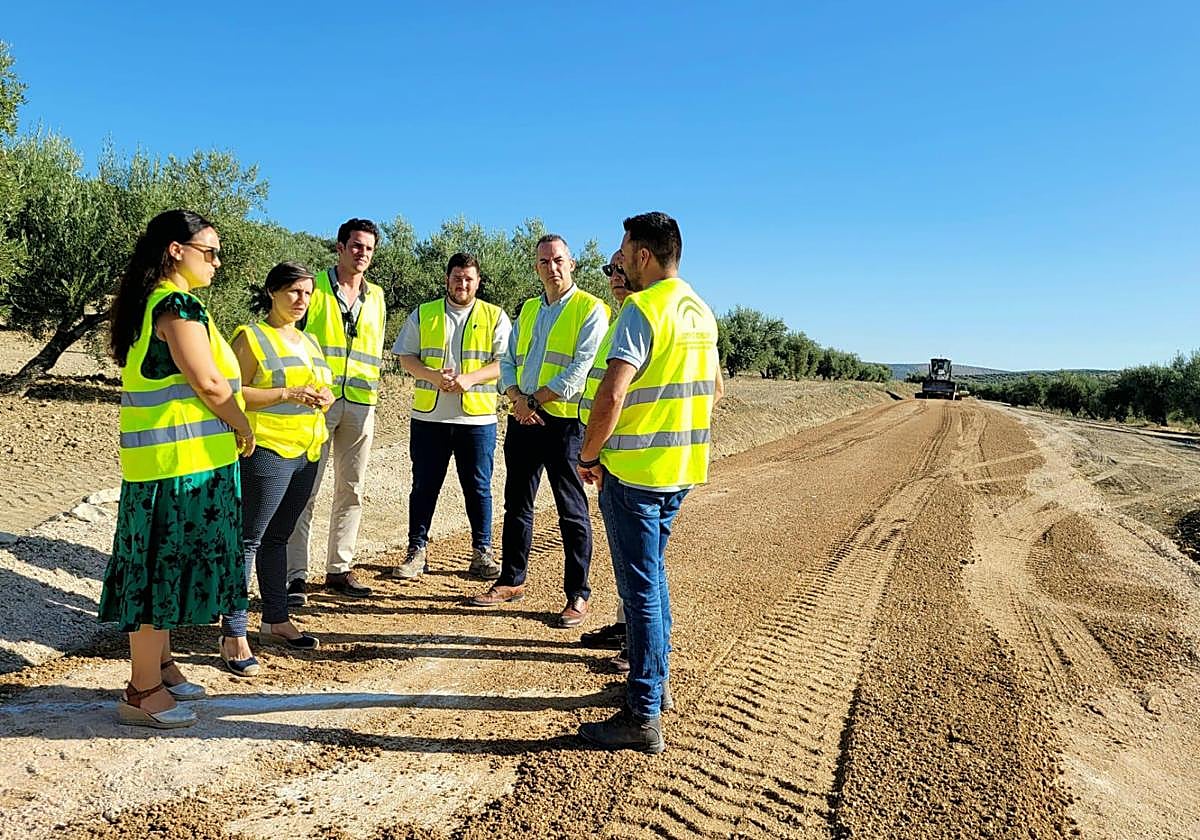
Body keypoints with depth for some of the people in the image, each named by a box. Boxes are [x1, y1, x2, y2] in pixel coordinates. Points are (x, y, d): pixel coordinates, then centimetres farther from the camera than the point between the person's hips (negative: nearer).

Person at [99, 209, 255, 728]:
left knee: (159, 564, 18)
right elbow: (208, 384, -21)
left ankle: (159, 666, 32)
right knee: (166, 564, -1)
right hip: (181, 461, -10)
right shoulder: (178, 306, -16)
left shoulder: (148, 303, 15)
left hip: (156, 460, 10)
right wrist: (243, 428, -5)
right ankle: (143, 693, 10)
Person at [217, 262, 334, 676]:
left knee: (278, 537, 16)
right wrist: (288, 394, -21)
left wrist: (324, 397, 0)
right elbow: (234, 393, -14)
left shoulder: (309, 341, 17)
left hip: (306, 452, 7)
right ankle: (233, 635, 1)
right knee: (249, 539, -4)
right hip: (266, 451, -7)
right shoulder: (250, 336, -5)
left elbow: (322, 388, 23)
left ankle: (276, 619, 26)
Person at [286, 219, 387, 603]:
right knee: (305, 490, -4)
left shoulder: (376, 296, 16)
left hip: (360, 403, 5)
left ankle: (339, 569, 18)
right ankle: (295, 575, 1)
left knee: (352, 490, 8)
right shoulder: (314, 285, 2)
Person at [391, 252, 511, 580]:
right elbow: (406, 357, 6)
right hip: (428, 416, 1)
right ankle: (417, 550, 19)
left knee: (478, 487, 6)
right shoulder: (423, 315, 9)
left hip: (477, 417, -1)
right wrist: (434, 376, -13)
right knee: (424, 486, 7)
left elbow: (504, 362, -3)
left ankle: (482, 552, 18)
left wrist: (469, 378, -18)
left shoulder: (495, 317, 4)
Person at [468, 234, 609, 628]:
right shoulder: (528, 310, 16)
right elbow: (507, 360, 13)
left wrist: (536, 399, -13)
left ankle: (578, 594, 11)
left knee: (572, 512, 1)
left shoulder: (590, 309, -5)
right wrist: (518, 399, -6)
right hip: (522, 419, 7)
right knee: (517, 505, 14)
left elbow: (583, 367, -15)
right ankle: (511, 581, 27)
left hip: (564, 421, -6)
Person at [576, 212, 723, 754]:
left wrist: (590, 454, -11)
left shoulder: (642, 309, -15)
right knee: (651, 577, 22)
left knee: (641, 589, -2)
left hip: (632, 469, -9)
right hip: (681, 468, 9)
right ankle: (654, 681, 36)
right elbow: (714, 388, 21)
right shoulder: (700, 311, 12)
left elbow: (612, 393, -24)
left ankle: (643, 717, 8)